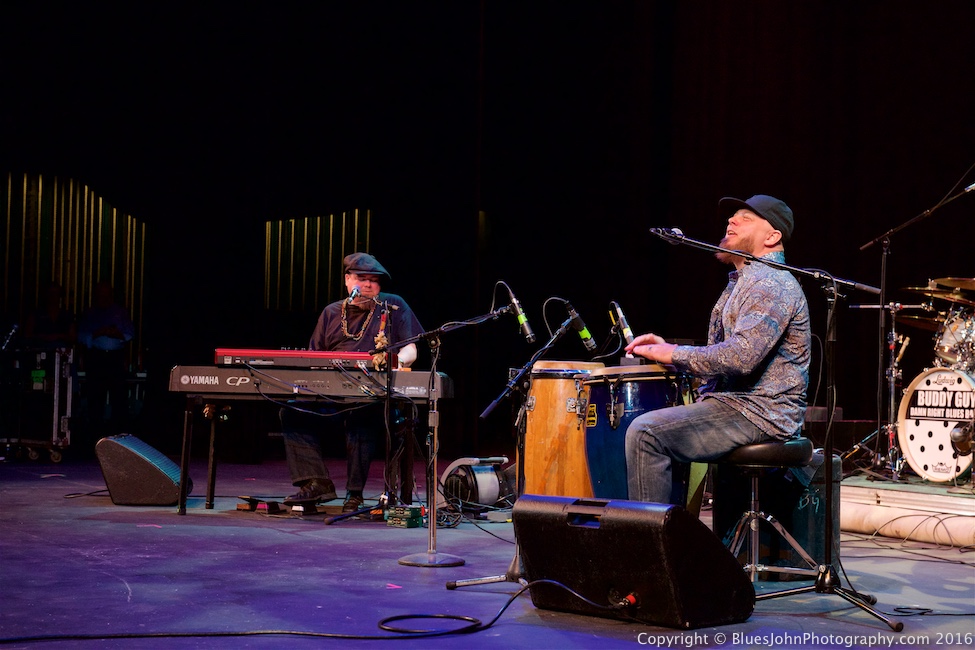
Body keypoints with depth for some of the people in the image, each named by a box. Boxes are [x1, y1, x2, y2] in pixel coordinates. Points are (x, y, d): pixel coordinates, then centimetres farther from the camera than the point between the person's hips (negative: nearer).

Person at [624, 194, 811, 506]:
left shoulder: (771, 284, -14)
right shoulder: (742, 282, 21)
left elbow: (741, 356, -27)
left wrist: (674, 354, -16)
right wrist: (667, 348, 7)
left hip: (760, 412, -11)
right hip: (733, 402, 11)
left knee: (646, 433, -22)